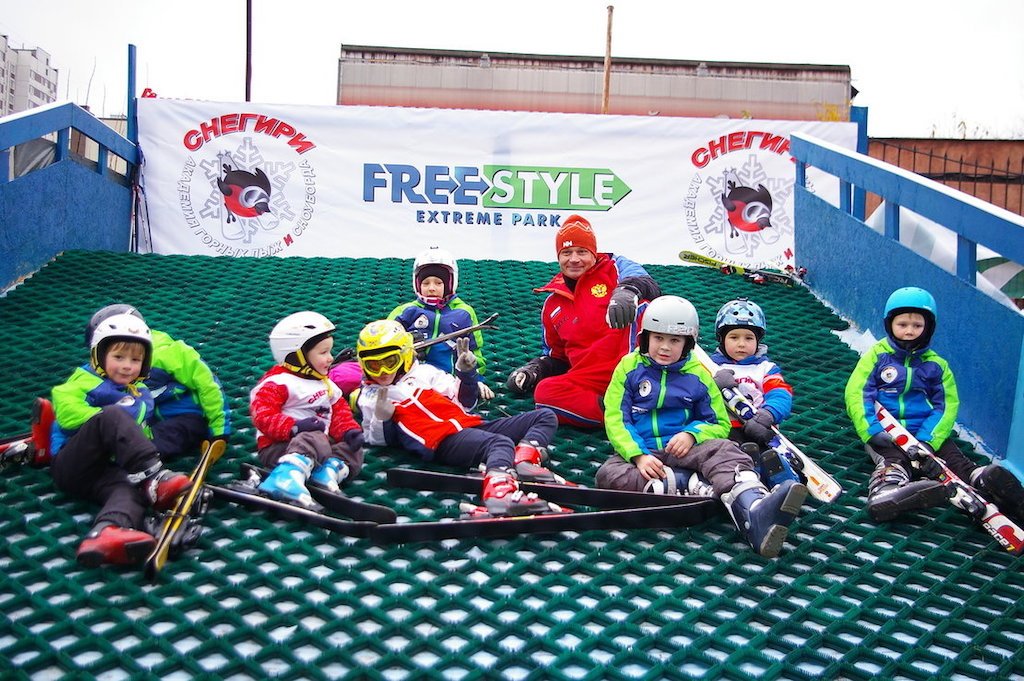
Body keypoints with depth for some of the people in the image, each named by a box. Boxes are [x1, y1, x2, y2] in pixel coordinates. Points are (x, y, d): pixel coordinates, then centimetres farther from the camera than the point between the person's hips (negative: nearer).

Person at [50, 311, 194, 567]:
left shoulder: (141, 394, 26)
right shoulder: (85, 381, 11)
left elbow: (141, 435, 21)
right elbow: (67, 413, -8)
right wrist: (111, 419, -6)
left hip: (106, 469, 3)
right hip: (70, 464, -3)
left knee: (130, 488, -34)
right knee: (112, 416, -28)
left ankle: (106, 535, -67)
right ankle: (153, 476, -42)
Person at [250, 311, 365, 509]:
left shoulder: (326, 385, 18)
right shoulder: (277, 383, -9)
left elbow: (340, 411, 14)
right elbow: (263, 416, -20)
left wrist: (349, 430, -8)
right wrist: (294, 427, -34)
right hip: (277, 447, -8)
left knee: (353, 450, -6)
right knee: (315, 440, -37)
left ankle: (327, 470, -32)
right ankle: (287, 476, -58)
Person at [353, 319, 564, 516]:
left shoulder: (425, 372, 27)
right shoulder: (369, 397, 19)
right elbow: (377, 440, 12)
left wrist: (466, 372, 10)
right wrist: (381, 418, -7)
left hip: (470, 424, 7)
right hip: (443, 441, -7)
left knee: (545, 417, -3)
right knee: (501, 443, -37)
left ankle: (522, 463, -30)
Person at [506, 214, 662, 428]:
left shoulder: (614, 268, 11)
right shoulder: (553, 304, 23)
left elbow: (647, 283, -11)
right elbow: (557, 356, 32)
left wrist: (629, 288, -34)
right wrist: (536, 367, 11)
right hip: (595, 378, 4)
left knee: (639, 306, -30)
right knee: (545, 392, -24)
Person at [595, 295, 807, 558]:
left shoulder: (698, 374, 11)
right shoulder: (629, 367, 6)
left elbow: (719, 424, 13)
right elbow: (616, 419, 0)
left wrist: (692, 434, -11)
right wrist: (639, 455, -17)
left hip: (683, 450, 1)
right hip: (639, 453, -1)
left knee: (723, 449, -30)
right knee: (608, 474, -34)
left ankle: (754, 515, -59)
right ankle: (696, 486, -36)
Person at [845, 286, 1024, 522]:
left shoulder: (936, 365, 15)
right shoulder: (877, 356, 8)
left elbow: (947, 405, 6)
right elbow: (856, 394, -2)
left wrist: (927, 440, -12)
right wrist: (873, 431, -18)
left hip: (926, 432, 2)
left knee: (958, 462, -25)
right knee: (893, 461, -31)